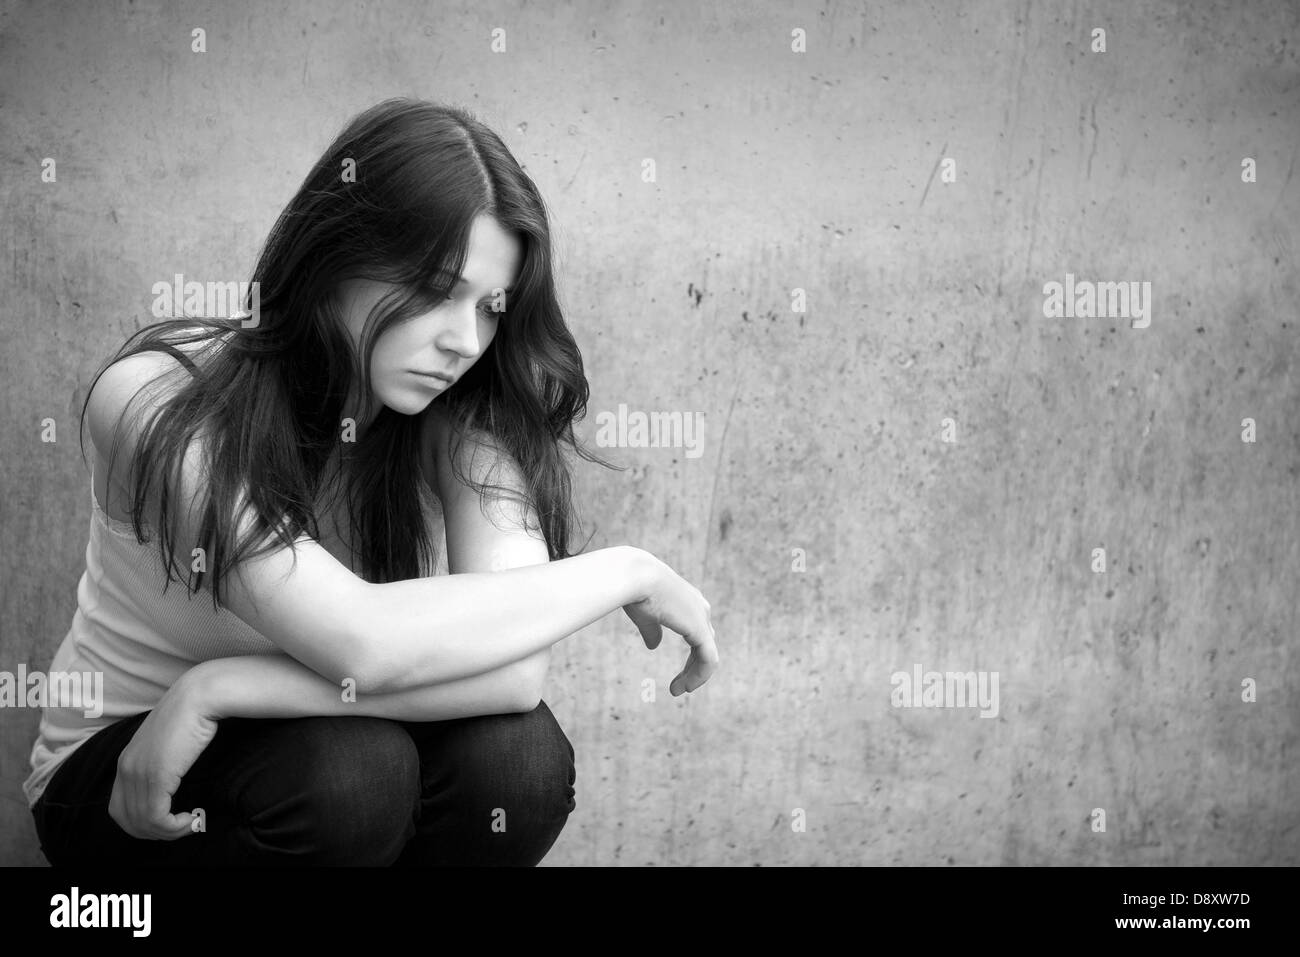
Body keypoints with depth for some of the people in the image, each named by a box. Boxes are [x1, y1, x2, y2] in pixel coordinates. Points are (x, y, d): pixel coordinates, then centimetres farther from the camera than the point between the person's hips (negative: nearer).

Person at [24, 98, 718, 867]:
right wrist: (626, 572, -28)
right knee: (351, 769, -33)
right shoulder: (159, 404, -26)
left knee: (517, 761, -27)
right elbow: (363, 643, -38)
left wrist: (219, 690, -32)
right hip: (119, 773, -3)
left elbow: (516, 672, -29)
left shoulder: (464, 412, -15)